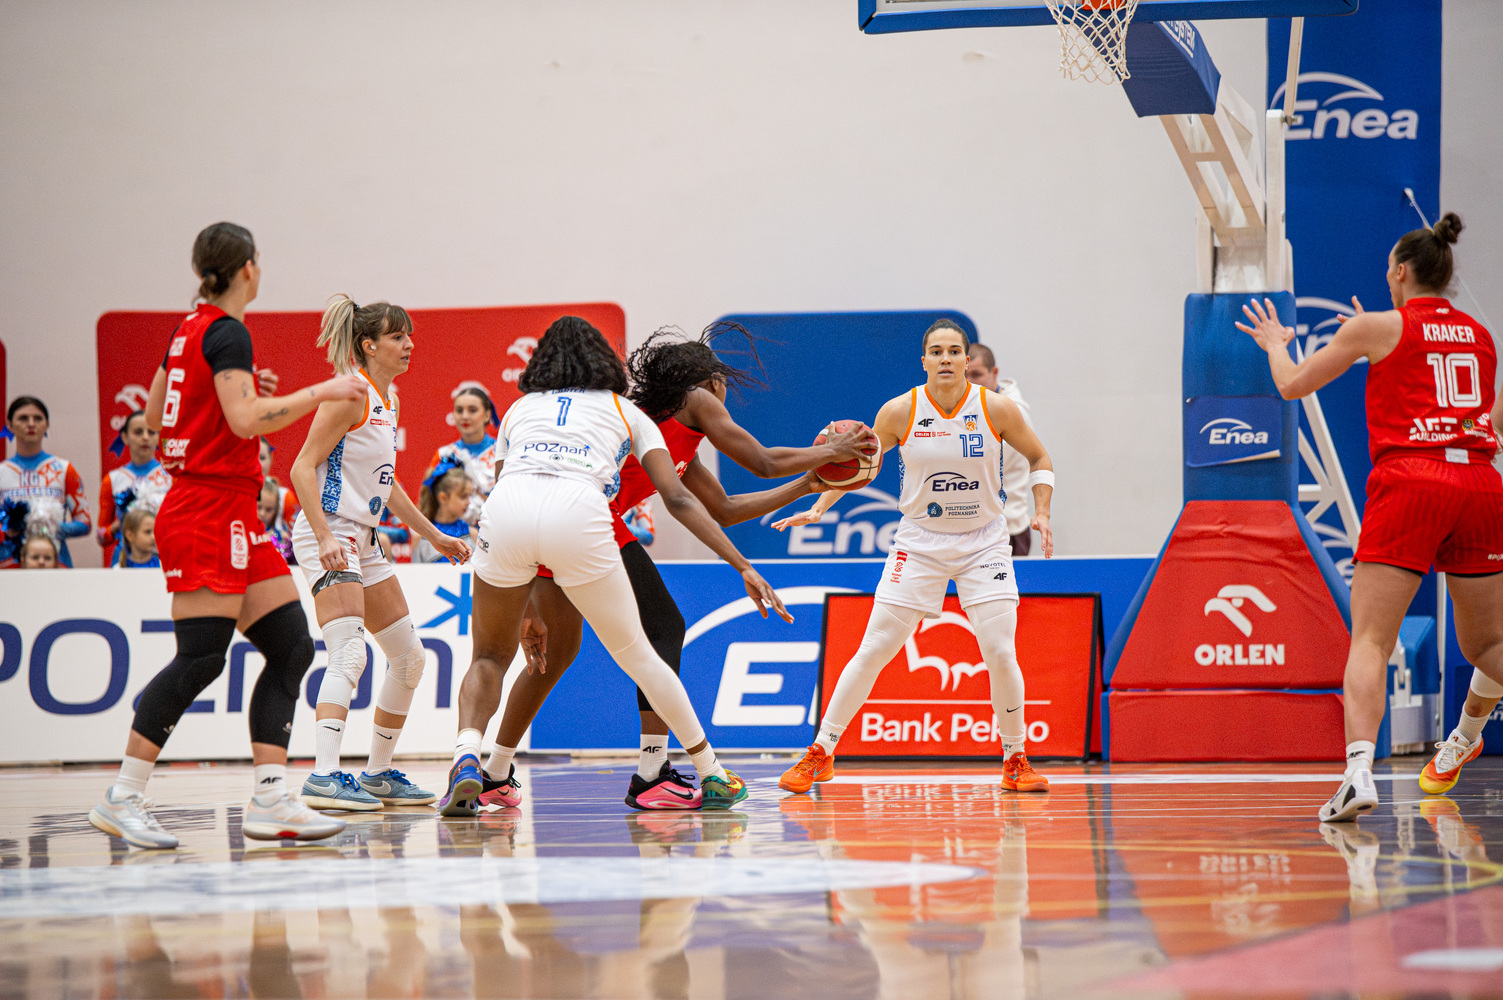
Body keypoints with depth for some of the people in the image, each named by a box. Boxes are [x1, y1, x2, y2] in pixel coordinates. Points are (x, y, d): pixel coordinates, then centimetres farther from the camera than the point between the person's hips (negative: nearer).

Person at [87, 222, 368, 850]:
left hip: (234, 515, 10)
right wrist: (322, 392, -16)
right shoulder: (226, 332, -11)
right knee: (201, 657, -12)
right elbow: (245, 420, -22)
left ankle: (269, 801, -2)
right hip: (210, 510, -10)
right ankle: (121, 799, -6)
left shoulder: (189, 329, 15)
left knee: (292, 647, 3)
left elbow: (155, 413, 25)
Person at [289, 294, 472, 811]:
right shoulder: (351, 394, -12)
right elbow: (303, 468, -17)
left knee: (409, 656, 12)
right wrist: (325, 536, -27)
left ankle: (378, 773, 19)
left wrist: (433, 535, 27)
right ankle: (324, 776, -30)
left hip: (362, 543, 10)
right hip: (329, 536, -10)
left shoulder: (385, 400, 16)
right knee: (349, 655, -23)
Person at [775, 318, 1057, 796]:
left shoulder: (996, 409, -11)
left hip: (984, 542, 0)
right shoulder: (900, 412, -10)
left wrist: (1041, 512, -7)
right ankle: (820, 753, 7)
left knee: (1000, 654, -12)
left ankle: (1015, 760, 7)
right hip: (920, 543, 0)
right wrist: (818, 509, -8)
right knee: (873, 650, -3)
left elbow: (1038, 457, 5)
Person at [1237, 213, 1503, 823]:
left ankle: (1359, 768, -25)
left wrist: (1276, 347, 35)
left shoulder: (1378, 327, 4)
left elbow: (1293, 386, 12)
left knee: (1369, 639, -7)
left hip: (1409, 482, -4)